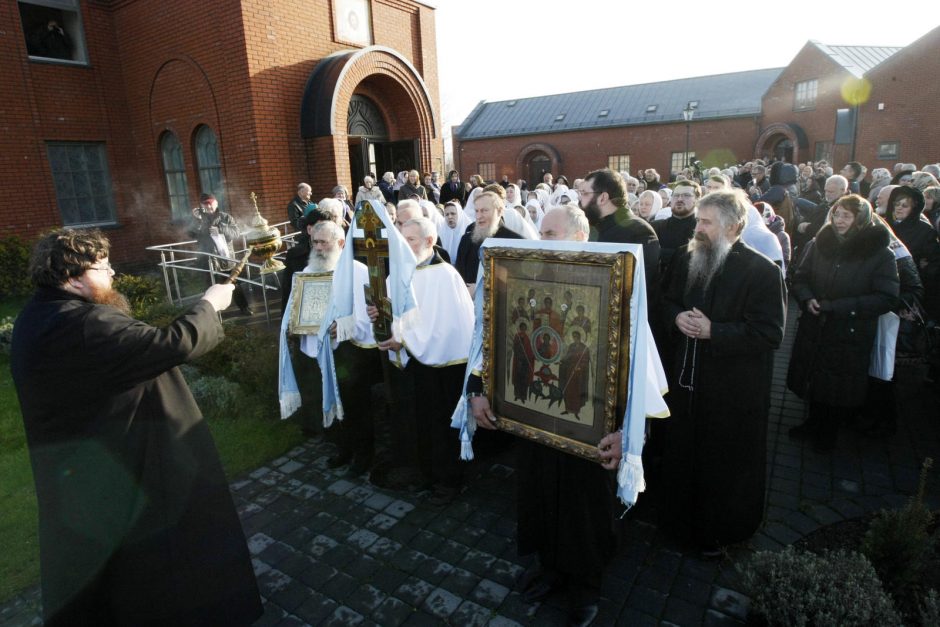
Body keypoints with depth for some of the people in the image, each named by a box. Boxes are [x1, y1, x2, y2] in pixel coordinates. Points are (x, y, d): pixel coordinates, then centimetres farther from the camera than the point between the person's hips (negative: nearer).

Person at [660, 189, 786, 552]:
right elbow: (669, 301, 14)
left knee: (726, 466, 11)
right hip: (687, 382, 6)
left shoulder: (763, 271, -16)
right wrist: (677, 317, -9)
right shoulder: (687, 259, 3)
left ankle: (721, 531, 35)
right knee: (682, 455, 19)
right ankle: (682, 519, 41)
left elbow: (770, 333, -19)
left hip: (733, 391, -5)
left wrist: (713, 331, -25)